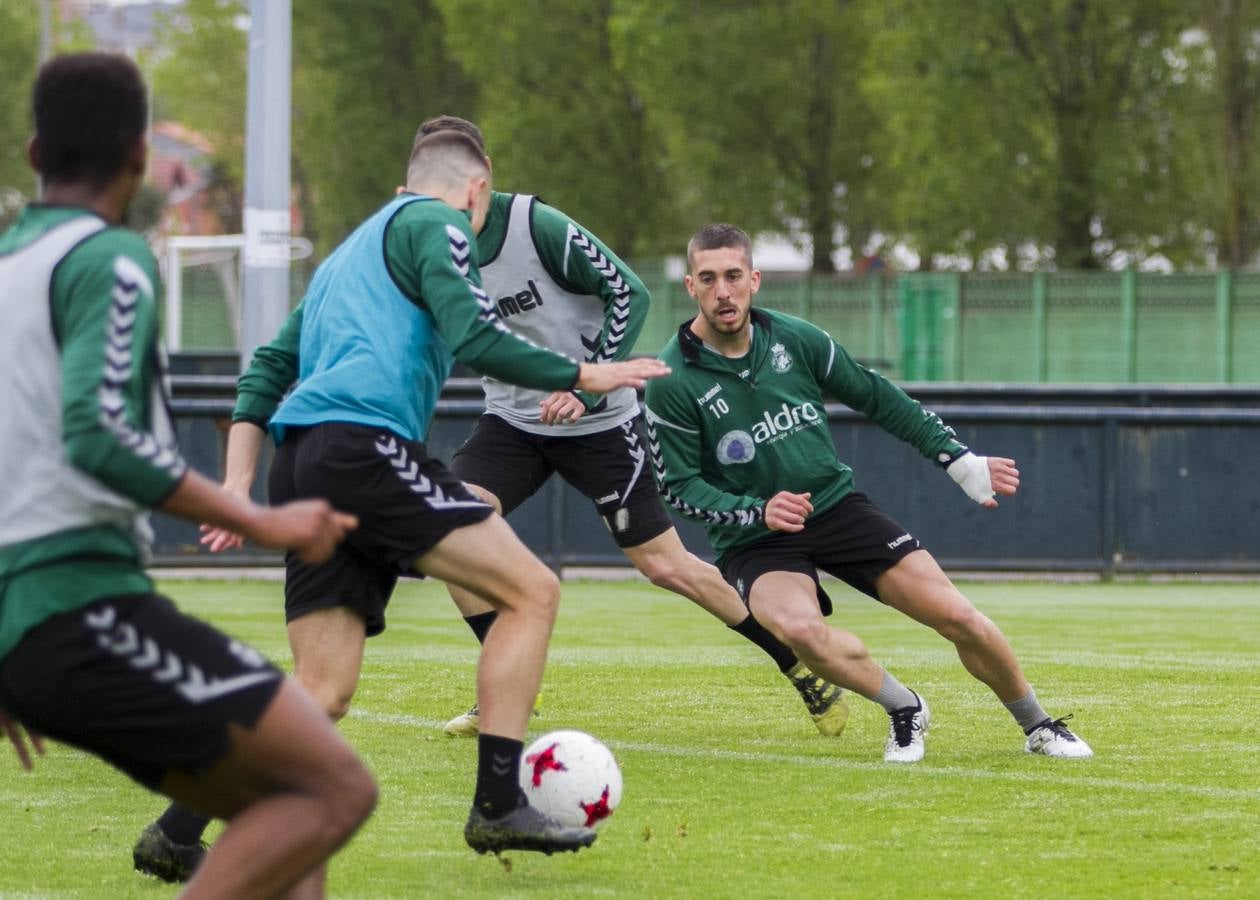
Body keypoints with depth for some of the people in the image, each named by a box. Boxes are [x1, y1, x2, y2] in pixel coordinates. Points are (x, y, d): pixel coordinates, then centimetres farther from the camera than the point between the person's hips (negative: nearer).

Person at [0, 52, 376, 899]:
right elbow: (97, 437, -21)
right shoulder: (111, 260, -6)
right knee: (337, 791, -7)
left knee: (282, 813, 13)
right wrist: (260, 523, -14)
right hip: (87, 604, -9)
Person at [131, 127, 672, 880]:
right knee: (533, 591, -4)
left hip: (302, 462, 9)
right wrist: (583, 377, -1)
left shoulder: (345, 257, 33)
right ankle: (498, 805, -11)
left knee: (321, 693, 6)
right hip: (366, 443, -9)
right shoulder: (436, 224, 6)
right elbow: (475, 338, -10)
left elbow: (269, 368, 27)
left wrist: (238, 488, 20)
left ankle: (177, 833, -1)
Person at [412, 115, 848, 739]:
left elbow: (629, 294, -17)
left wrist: (587, 386, -25)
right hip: (513, 419, 4)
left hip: (597, 422, -4)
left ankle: (798, 661, 17)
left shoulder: (535, 225, -20)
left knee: (664, 565, -2)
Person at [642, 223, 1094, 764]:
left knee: (958, 617, -8)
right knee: (799, 629, -35)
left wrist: (960, 461, 8)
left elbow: (876, 398, 10)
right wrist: (758, 513, -25)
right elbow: (679, 486, -9)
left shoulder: (794, 339, -3)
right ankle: (903, 709, -9)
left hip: (837, 507, 3)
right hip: (754, 538, -3)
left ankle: (1037, 727, 16)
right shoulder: (671, 383, -13)